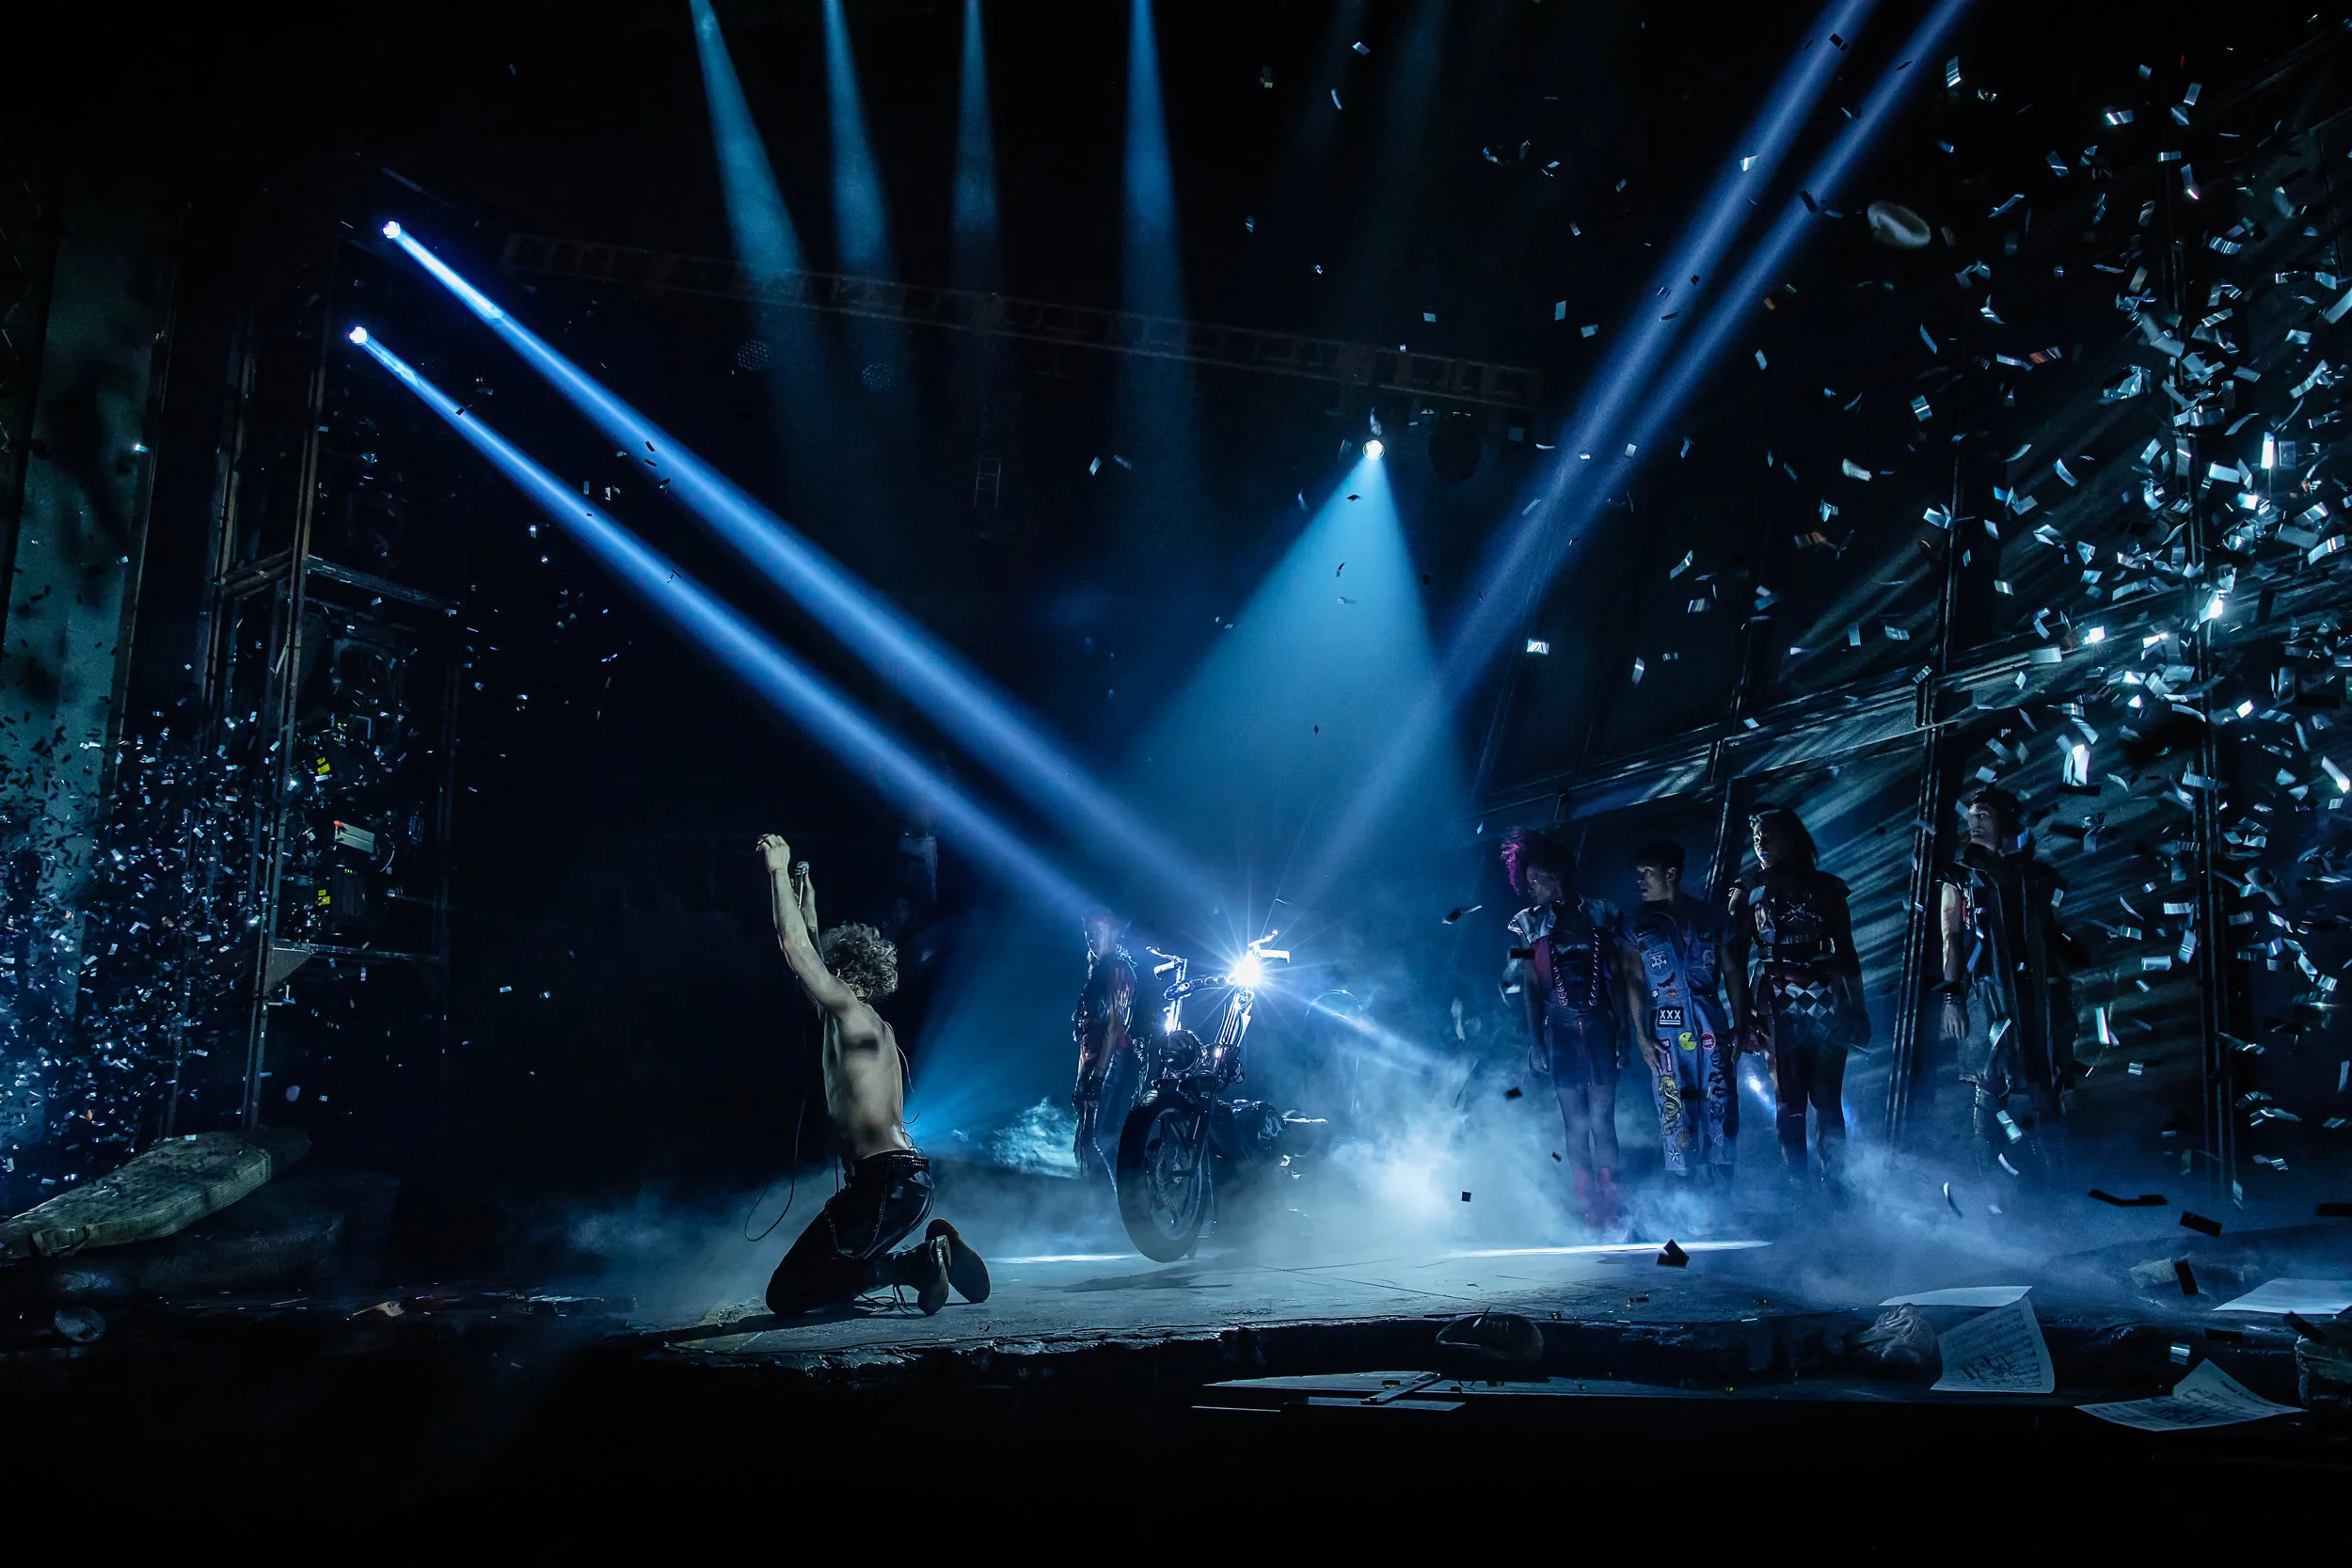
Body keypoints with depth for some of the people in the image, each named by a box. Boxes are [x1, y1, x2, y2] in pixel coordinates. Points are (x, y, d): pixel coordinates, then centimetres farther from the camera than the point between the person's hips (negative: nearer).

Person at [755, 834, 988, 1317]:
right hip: (906, 1177, 10)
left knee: (784, 1295, -7)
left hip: (887, 1181, -10)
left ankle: (912, 1263, -14)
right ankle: (929, 1253, 5)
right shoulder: (868, 1024, 20)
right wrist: (806, 900, 35)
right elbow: (811, 953, 34)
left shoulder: (852, 1013, -6)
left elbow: (794, 946, -11)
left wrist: (779, 871, -3)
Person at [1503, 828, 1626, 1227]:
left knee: (1602, 1122, -6)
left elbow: (1615, 976, 7)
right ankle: (1591, 1217, 2)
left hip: (1599, 1028, 0)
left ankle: (1611, 1217, -5)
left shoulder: (1597, 913, 7)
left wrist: (1622, 1029, 1)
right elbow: (1530, 986, 2)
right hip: (1559, 1032, 0)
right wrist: (1534, 1041, -4)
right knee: (1576, 1126, -1)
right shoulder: (1527, 924, 6)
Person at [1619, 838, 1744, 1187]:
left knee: (1720, 1111, -4)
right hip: (1666, 1033, 0)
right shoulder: (1638, 924, 7)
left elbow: (1732, 974, 8)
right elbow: (1634, 980, 2)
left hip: (1711, 1027, 0)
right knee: (1675, 1114, -2)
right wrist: (1641, 1035, -6)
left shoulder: (1711, 917, 7)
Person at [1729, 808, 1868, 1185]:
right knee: (1788, 1101, -3)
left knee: (1827, 1099, -4)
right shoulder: (1748, 892, 8)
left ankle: (1835, 1182, 1)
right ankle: (1797, 1186, 0)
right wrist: (1741, 1014, -6)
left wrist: (1857, 1006, 6)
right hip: (1777, 1009, 0)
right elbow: (1735, 957, 3)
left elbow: (1846, 951, 12)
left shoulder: (1825, 887, 10)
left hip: (1827, 1005, 1)